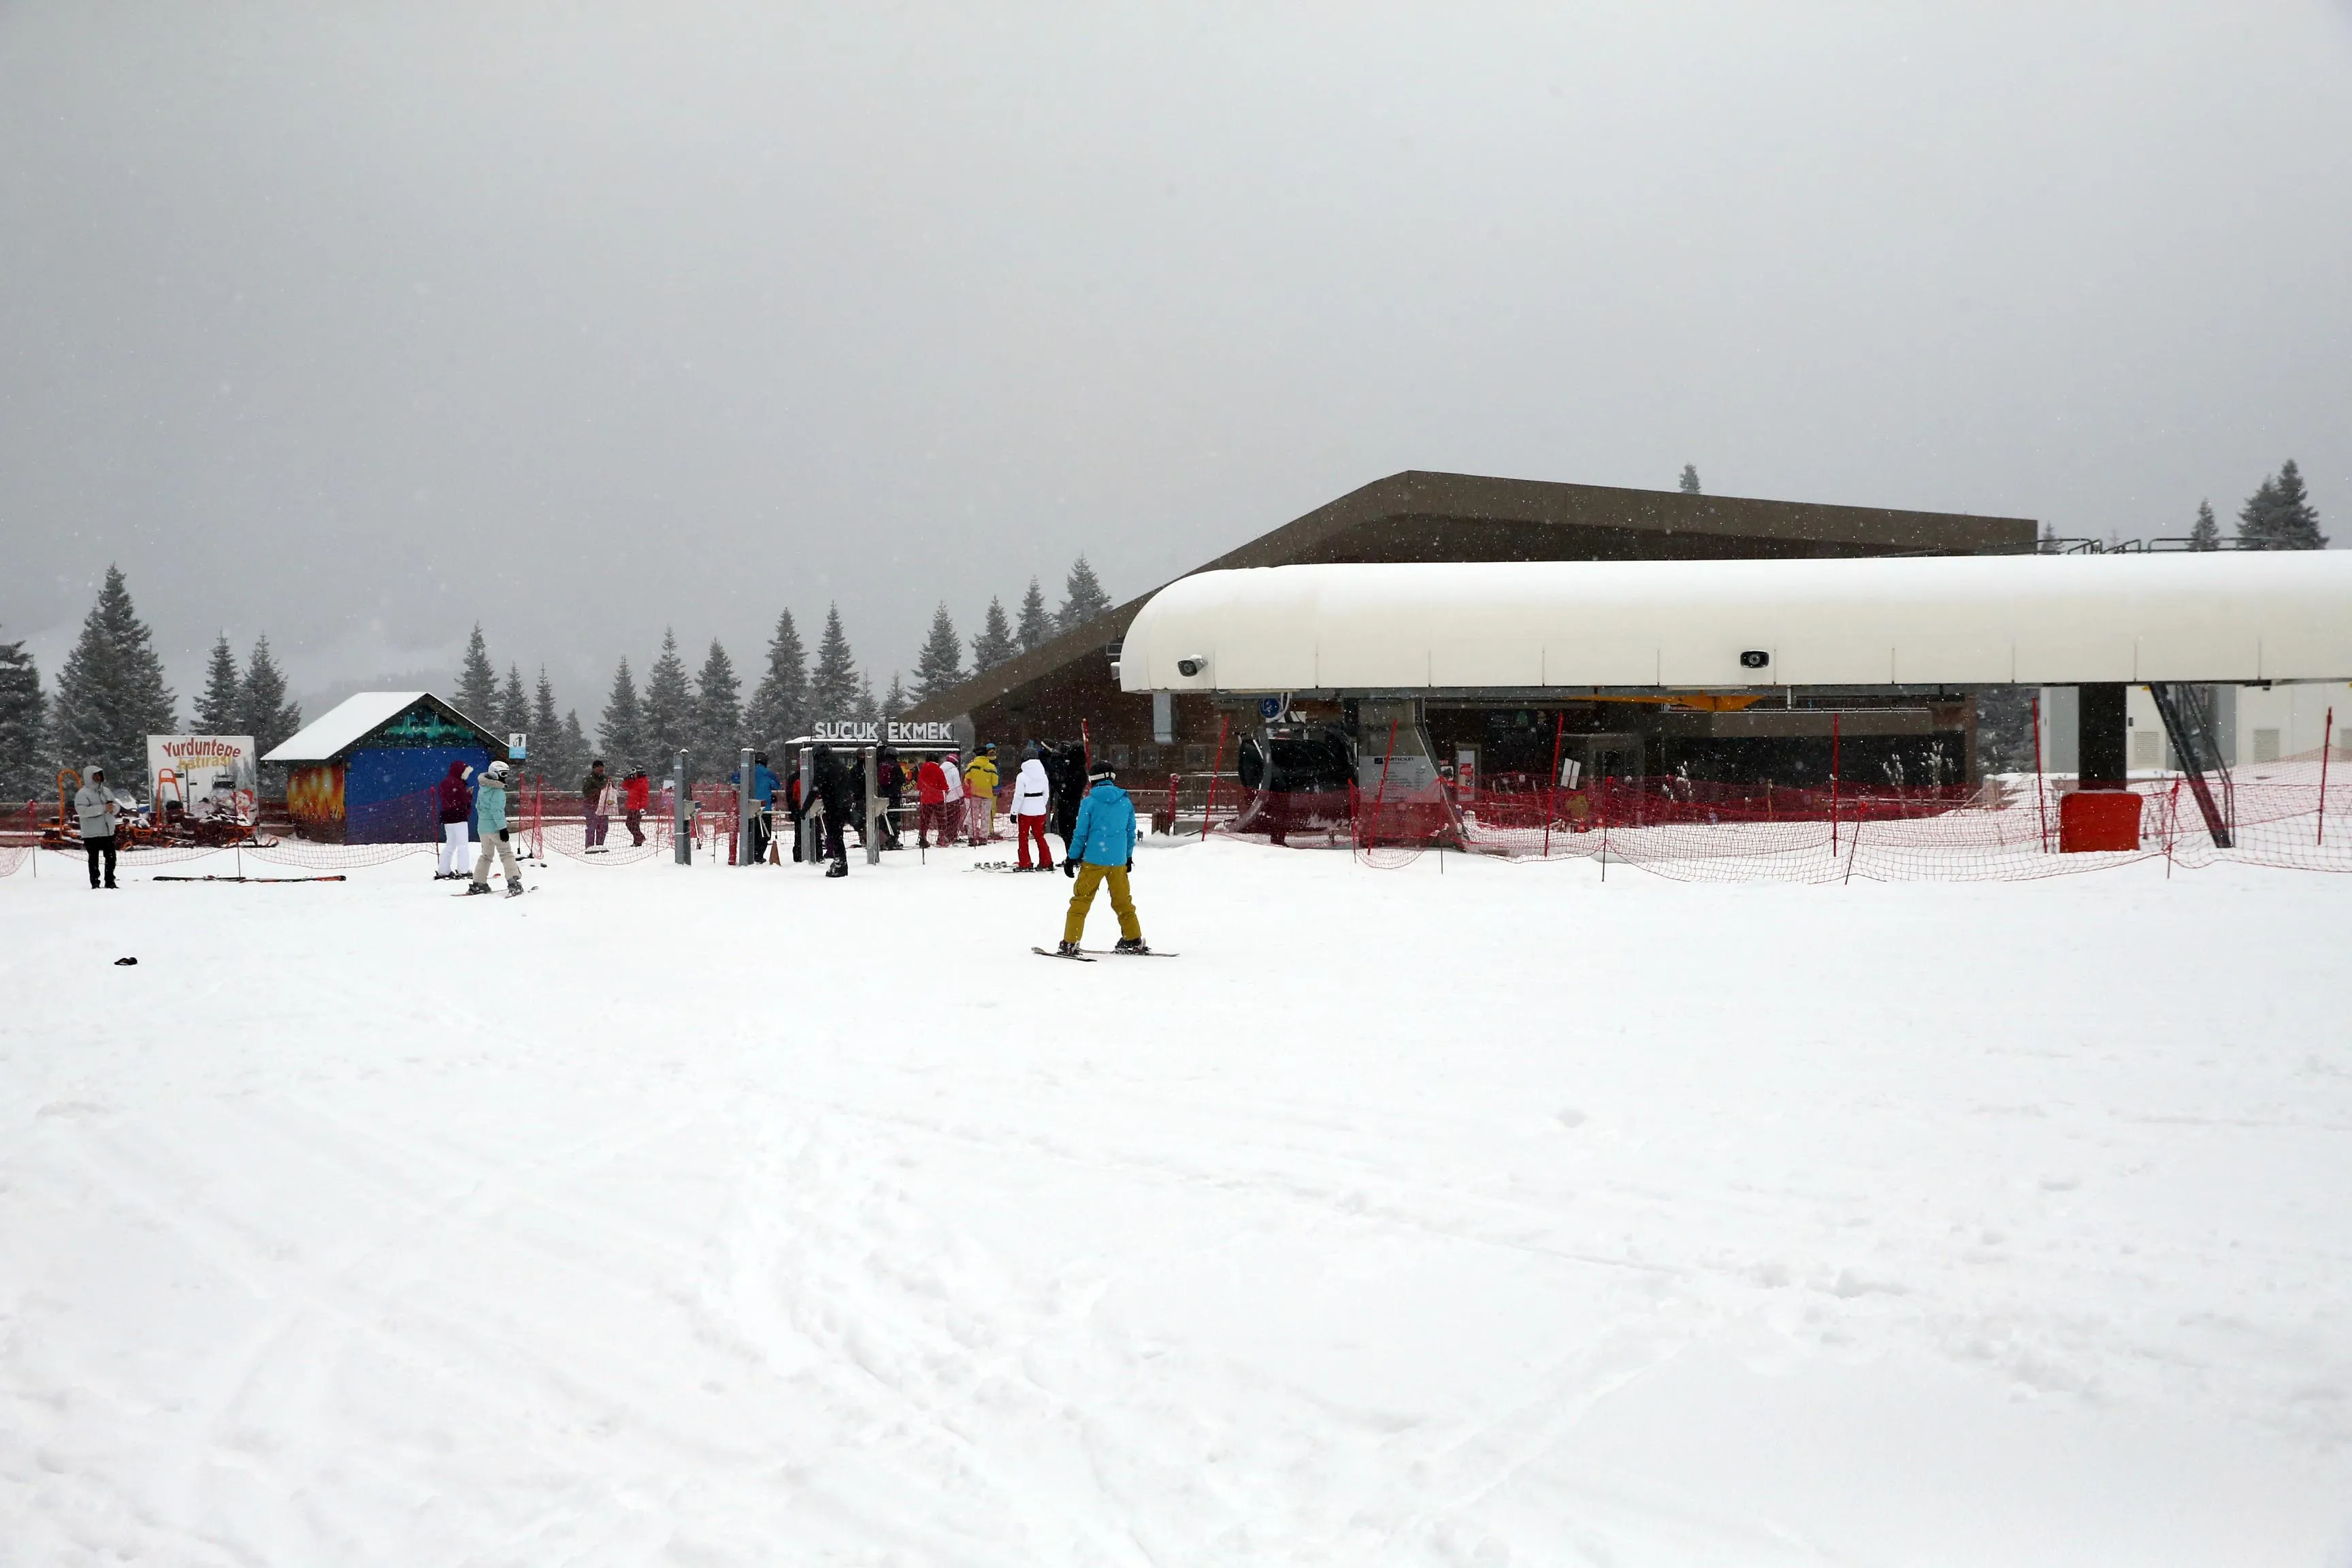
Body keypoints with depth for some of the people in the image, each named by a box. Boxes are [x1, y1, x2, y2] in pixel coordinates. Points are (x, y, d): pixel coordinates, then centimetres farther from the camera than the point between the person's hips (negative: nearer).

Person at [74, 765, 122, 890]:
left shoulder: (106, 791, 12)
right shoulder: (82, 793, -8)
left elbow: (117, 806, 14)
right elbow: (82, 810, -22)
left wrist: (113, 808, -13)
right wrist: (103, 808, -25)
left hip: (108, 832, 6)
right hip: (92, 834, -6)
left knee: (111, 858, 8)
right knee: (94, 859, -1)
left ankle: (110, 882, 18)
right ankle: (95, 883, 3)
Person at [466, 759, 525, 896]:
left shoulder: (483, 788, 10)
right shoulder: (497, 791, -17)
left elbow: (478, 805, 19)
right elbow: (497, 810, -22)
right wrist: (502, 828, -20)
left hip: (483, 826, 8)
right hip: (495, 827, -8)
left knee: (486, 854, 18)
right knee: (506, 854, -4)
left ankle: (479, 883, 18)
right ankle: (514, 882, -12)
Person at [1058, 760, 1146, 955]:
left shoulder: (1089, 802, -7)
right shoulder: (1126, 802, 4)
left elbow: (1081, 833, -5)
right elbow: (1131, 832, 12)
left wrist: (1072, 857, 4)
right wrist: (1129, 857, 24)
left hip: (1093, 860, -3)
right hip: (1118, 861, 4)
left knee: (1081, 900, 3)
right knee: (1122, 900, 18)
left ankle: (1070, 943, -1)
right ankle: (1134, 940, 22)